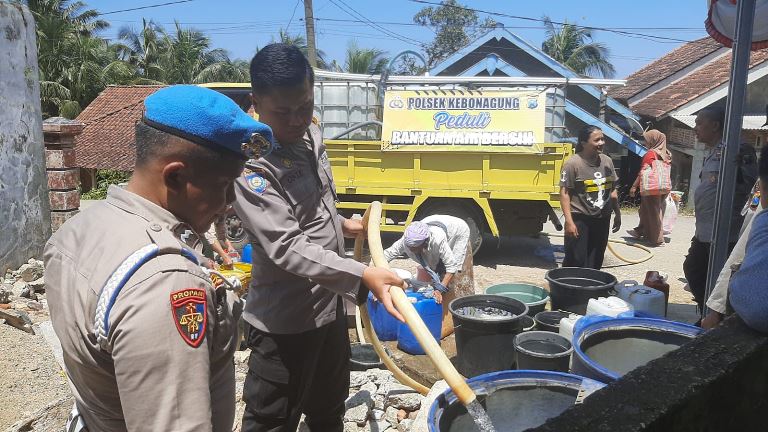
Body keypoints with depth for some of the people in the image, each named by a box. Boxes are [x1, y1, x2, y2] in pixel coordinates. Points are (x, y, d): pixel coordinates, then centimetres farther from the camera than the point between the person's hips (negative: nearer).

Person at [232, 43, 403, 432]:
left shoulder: (311, 135, 2)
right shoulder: (251, 166, -24)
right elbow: (288, 249, -32)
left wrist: (340, 224, 21)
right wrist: (363, 276, -40)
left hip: (329, 303, 8)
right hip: (285, 321, -8)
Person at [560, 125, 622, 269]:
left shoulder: (607, 161, 7)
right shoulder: (573, 163, -13)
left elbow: (612, 190, 16)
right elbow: (564, 193, -15)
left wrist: (617, 214, 18)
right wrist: (569, 221, -19)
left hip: (602, 219, 6)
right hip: (580, 219, -6)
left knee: (595, 262, 13)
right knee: (576, 263, -3)